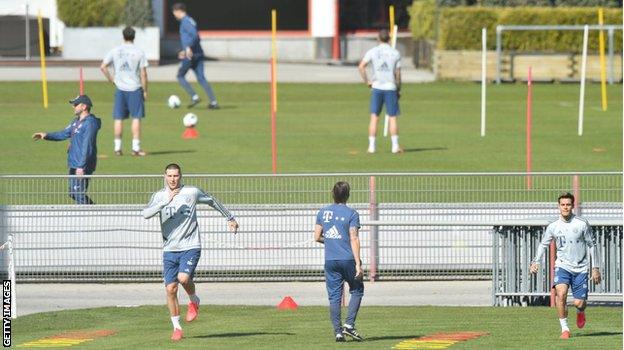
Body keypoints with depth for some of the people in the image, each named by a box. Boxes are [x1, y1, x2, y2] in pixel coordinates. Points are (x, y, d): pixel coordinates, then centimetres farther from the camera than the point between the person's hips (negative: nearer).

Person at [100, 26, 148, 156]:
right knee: (136, 118, 2)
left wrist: (112, 80, 9)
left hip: (120, 88, 2)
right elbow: (143, 74, -6)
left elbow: (103, 67, 0)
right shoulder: (139, 52, -5)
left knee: (118, 118, 7)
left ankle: (117, 148, 9)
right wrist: (145, 91, 2)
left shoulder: (115, 51, 2)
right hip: (135, 88, -2)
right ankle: (136, 148, 0)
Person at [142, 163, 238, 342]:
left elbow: (212, 201, 18)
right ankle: (176, 328, 13)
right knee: (171, 288, -2)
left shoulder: (192, 192, 0)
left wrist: (229, 218, 28)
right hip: (169, 250, 2)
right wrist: (166, 201, -27)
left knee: (183, 278, -25)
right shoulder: (159, 196, 1)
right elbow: (146, 214, -17)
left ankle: (194, 300, 8)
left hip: (190, 247, -2)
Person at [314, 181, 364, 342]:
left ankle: (337, 331, 0)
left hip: (330, 261, 3)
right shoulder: (351, 214, -6)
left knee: (334, 296, 6)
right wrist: (358, 264, -13)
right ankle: (349, 324, 0)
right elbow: (354, 239, -12)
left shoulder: (322, 213, 7)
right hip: (348, 259, -3)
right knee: (357, 290, 13)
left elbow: (317, 237, 8)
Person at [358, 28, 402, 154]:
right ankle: (395, 146, 0)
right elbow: (398, 74, 0)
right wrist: (399, 89, 11)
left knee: (374, 117, 3)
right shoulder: (395, 53, 1)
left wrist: (367, 81, 0)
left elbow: (361, 66, -9)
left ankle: (371, 146, 0)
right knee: (392, 117, 4)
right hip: (391, 87, 0)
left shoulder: (373, 52, 0)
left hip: (377, 87, 0)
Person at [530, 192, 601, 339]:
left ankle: (580, 311, 36)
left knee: (579, 303, -4)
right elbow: (543, 244, 14)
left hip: (580, 268, 0)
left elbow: (592, 245, 4)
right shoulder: (553, 227, 1)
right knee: (561, 294, -26)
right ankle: (564, 329, -14)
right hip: (562, 266, 0)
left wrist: (595, 268, 3)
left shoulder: (582, 224, -4)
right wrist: (536, 262, -1)